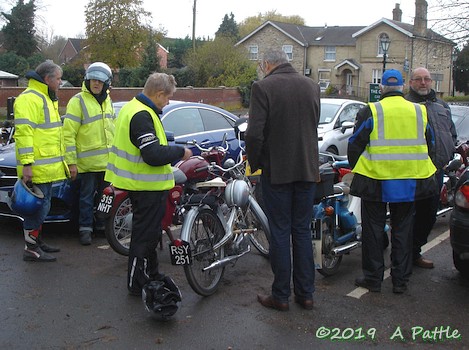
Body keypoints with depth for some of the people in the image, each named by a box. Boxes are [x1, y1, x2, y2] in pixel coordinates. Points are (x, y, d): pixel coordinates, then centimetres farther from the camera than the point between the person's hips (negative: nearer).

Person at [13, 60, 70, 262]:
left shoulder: (46, 98, 20)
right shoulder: (29, 98, -13)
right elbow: (23, 132, -21)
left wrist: (60, 161, 26)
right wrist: (26, 163, -26)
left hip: (48, 166, 10)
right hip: (37, 168, -10)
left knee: (42, 206, 17)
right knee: (38, 206, -6)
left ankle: (36, 241, 29)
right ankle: (31, 249, 1)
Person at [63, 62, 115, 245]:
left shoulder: (108, 101, 12)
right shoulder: (78, 101, -11)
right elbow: (68, 134, -14)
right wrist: (71, 162, -18)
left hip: (107, 161, 7)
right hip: (87, 162, -6)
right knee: (87, 197, 1)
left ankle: (103, 223, 28)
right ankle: (85, 229, 10)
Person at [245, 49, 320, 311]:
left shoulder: (263, 87, -10)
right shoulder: (312, 86, 6)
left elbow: (255, 133, -15)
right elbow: (314, 126, 11)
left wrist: (254, 163, 0)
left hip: (277, 171, -4)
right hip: (308, 170, 4)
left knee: (280, 233, 4)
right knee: (303, 231, 13)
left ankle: (281, 296, 13)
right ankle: (306, 294, 19)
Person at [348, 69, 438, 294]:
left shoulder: (371, 112, -8)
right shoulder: (419, 111, 5)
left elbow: (355, 146, -5)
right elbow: (429, 145, 15)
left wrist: (356, 170, 11)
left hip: (376, 181, -3)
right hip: (409, 183, 3)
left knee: (373, 230, 8)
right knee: (402, 230, 13)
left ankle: (373, 278, 15)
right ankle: (400, 280, 19)